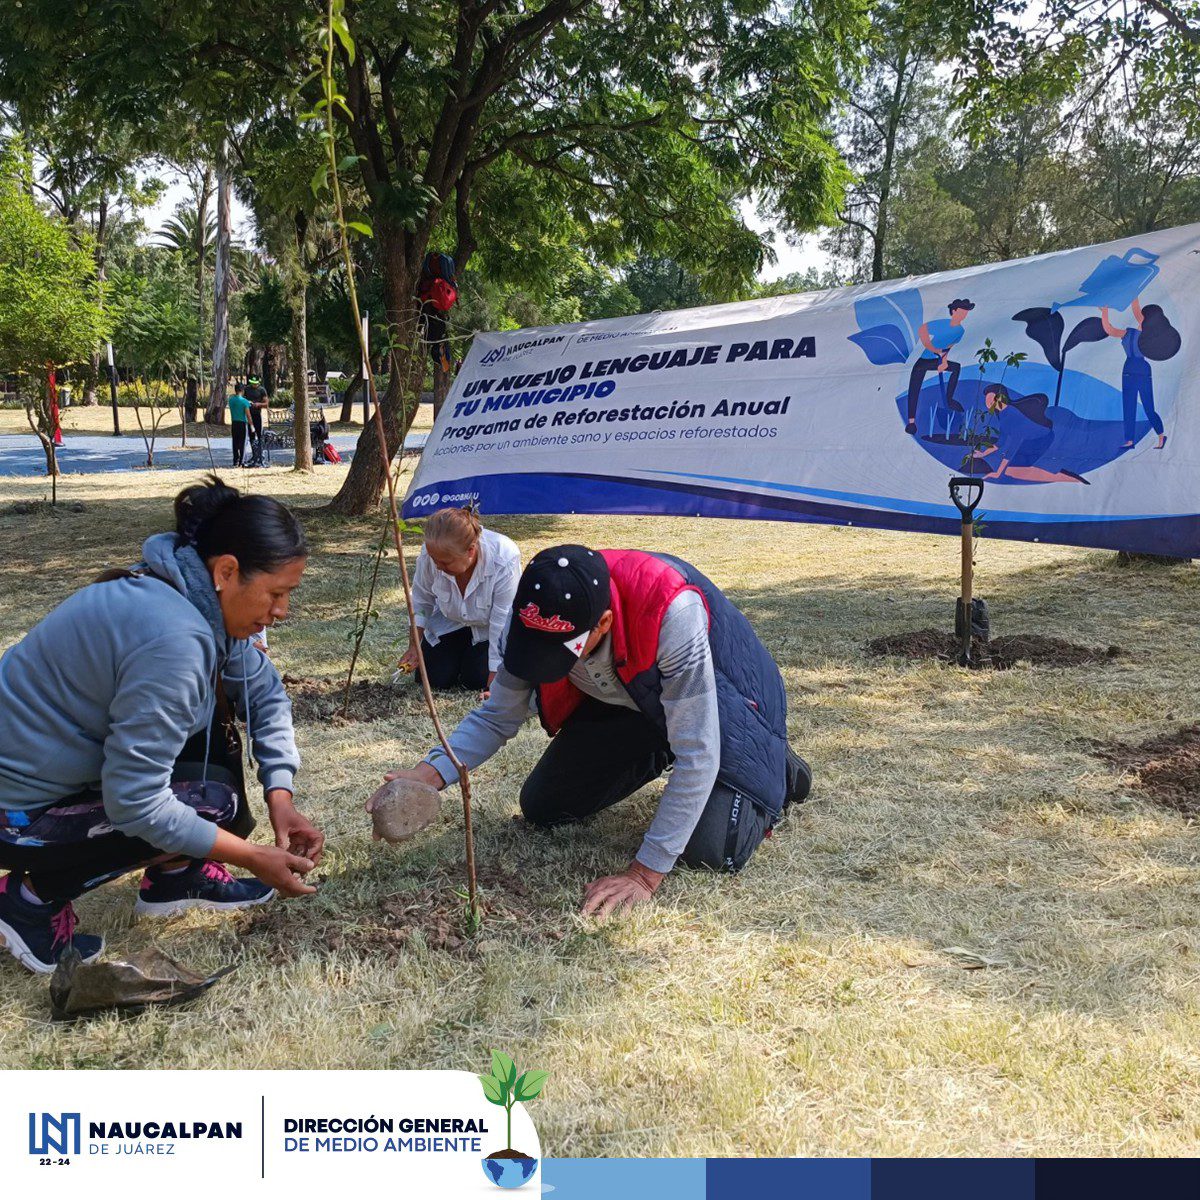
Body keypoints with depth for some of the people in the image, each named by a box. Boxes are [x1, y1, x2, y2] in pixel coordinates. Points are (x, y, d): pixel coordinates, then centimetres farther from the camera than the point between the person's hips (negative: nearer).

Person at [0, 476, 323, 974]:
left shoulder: (203, 596, -4)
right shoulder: (172, 636, -32)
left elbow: (266, 692, 6)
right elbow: (134, 803, -30)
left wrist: (280, 799, -6)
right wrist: (254, 857, -20)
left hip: (71, 758, 9)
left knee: (214, 711, 5)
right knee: (217, 801, -14)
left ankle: (176, 877, 15)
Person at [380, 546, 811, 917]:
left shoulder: (672, 610, -44)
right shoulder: (535, 616, -26)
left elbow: (697, 754, -39)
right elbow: (497, 717, -11)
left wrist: (644, 874, -36)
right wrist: (430, 774, -30)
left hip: (716, 697, -5)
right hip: (623, 701, 6)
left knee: (710, 850, -23)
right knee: (542, 809, 4)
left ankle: (774, 769, 10)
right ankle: (660, 756, 24)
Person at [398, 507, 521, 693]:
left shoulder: (504, 562, -40)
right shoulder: (429, 554, -30)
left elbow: (502, 625, -32)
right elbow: (421, 601, -8)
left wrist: (494, 682, -29)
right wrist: (414, 647, -11)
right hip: (449, 622, 3)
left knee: (476, 680, -14)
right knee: (436, 679, -6)